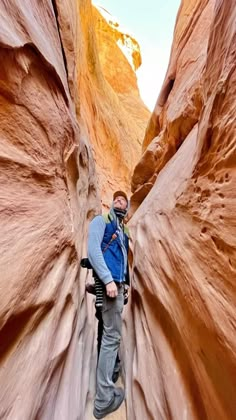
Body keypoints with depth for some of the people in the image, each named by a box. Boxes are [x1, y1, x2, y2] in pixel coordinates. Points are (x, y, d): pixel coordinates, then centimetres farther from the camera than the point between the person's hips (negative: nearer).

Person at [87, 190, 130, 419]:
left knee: (111, 334, 16)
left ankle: (106, 388, 32)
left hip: (118, 283, 8)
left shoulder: (122, 230, 20)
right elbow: (93, 249, -14)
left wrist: (123, 283, 16)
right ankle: (104, 399, 13)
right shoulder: (101, 220, -2)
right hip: (108, 281, -8)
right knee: (112, 336, -3)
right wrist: (108, 279, -21)